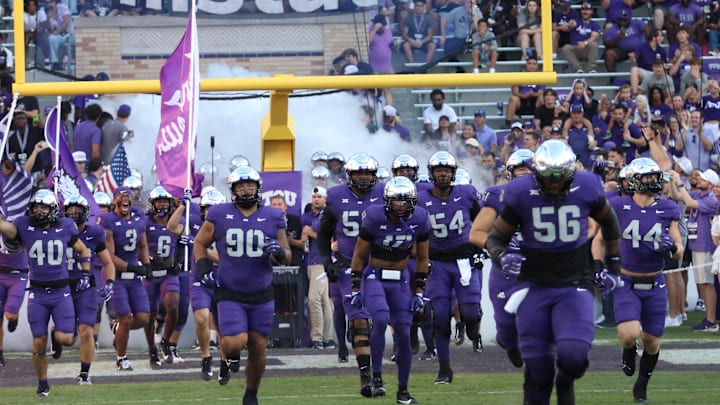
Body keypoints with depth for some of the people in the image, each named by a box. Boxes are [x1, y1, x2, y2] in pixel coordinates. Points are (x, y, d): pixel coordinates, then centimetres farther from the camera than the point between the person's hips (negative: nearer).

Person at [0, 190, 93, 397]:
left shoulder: (65, 228, 0)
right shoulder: (24, 227, -4)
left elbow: (83, 251, 15)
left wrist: (85, 275, 9)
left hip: (61, 292, 0)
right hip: (37, 293, 0)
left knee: (65, 338, -11)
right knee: (39, 342, 1)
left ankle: (56, 336, 28)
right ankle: (42, 384, 21)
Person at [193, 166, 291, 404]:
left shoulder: (273, 218, 1)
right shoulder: (219, 216, -3)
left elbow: (287, 257, 8)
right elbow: (200, 243, 10)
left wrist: (279, 253, -16)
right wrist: (204, 269, -5)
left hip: (261, 295, 2)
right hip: (230, 294, -2)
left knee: (258, 347, 6)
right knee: (236, 342, -18)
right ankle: (230, 356, 20)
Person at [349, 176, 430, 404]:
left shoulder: (419, 220, -5)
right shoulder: (375, 218, -14)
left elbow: (422, 258, 7)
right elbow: (359, 255, -4)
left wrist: (419, 291, 4)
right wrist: (356, 289, -5)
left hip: (401, 280, 3)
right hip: (374, 277, -3)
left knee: (403, 335, -2)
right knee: (381, 321, -28)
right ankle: (376, 377, -17)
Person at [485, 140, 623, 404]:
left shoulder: (586, 189, -5)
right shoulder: (522, 194, -7)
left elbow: (609, 223, 16)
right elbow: (496, 237, 4)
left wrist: (613, 265, 19)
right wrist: (502, 257, -18)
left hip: (575, 286, 0)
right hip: (534, 286, 0)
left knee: (573, 356, -20)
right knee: (537, 370, -1)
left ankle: (566, 382, 16)